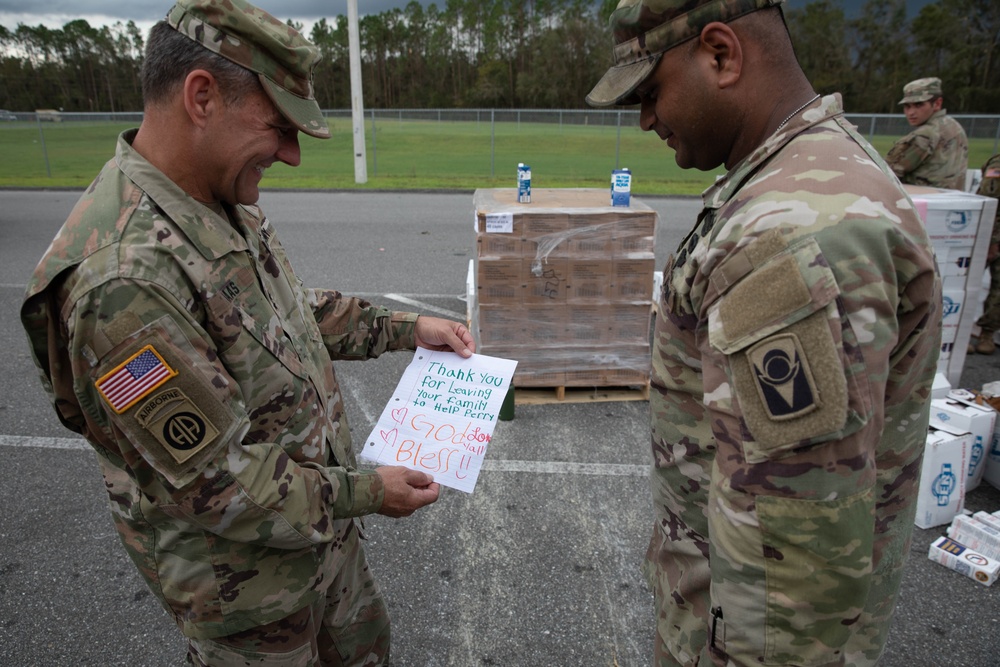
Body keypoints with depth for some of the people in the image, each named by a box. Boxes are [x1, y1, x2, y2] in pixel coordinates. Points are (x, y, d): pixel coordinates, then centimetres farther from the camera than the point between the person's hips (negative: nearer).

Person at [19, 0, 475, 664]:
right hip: (245, 575, -8)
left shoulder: (229, 209, -3)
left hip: (321, 521, 8)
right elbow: (211, 483, -29)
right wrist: (363, 493, -19)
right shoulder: (122, 278, -34)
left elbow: (295, 308, 12)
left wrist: (405, 328, 3)